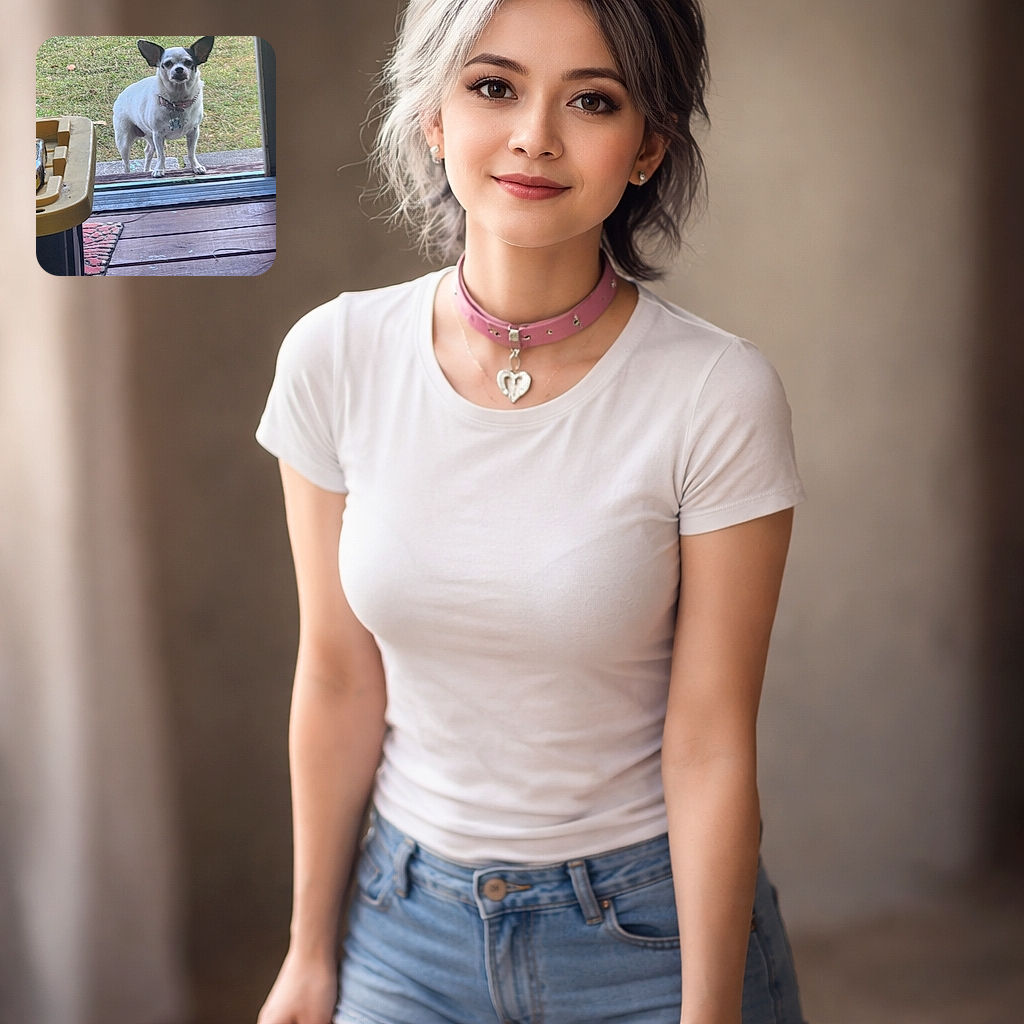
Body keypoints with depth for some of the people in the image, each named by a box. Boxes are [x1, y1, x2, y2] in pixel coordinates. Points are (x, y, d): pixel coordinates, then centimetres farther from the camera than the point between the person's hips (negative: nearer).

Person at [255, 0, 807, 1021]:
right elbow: (337, 679, -3)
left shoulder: (719, 397, -18)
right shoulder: (335, 359, -10)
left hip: (649, 927, -2)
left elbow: (709, 747, -14)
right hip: (407, 915, 2)